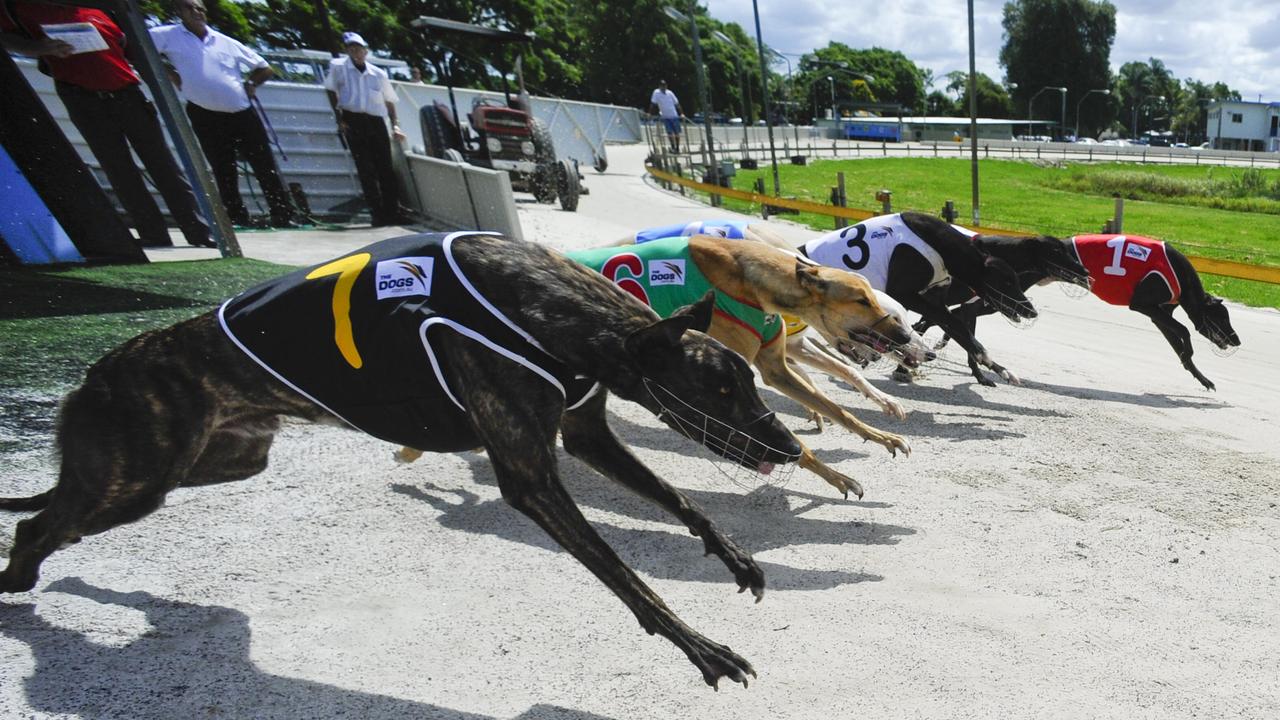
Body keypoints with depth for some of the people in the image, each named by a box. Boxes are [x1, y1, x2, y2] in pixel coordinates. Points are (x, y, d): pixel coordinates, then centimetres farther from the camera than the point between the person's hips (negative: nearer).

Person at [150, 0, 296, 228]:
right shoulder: (170, 36, 4)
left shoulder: (227, 42, 11)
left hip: (243, 114, 2)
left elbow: (265, 69, 18)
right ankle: (238, 220, 8)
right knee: (225, 173, 2)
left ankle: (283, 217, 4)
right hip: (207, 118, -2)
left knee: (266, 168, -1)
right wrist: (169, 75, -4)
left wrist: (249, 85, 3)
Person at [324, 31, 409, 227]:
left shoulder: (378, 73, 12)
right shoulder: (338, 67, 5)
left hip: (376, 121, 3)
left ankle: (392, 212, 0)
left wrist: (395, 124, 10)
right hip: (353, 121, -3)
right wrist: (339, 119, -2)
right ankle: (377, 213, -7)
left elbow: (389, 100, 19)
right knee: (366, 169, -7)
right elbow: (331, 91, 7)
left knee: (386, 168, -2)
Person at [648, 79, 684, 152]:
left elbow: (677, 104, 6)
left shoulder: (670, 93, 2)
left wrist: (681, 114, 0)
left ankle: (677, 148, 18)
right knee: (670, 132, -13)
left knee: (677, 133, 5)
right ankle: (673, 147, -6)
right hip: (665, 117, -2)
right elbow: (653, 103, -5)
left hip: (674, 116, 2)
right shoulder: (656, 92, -4)